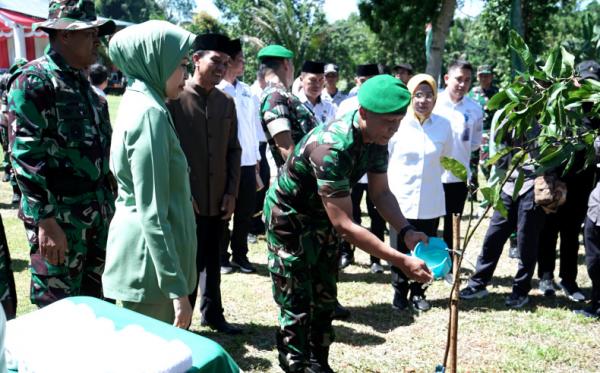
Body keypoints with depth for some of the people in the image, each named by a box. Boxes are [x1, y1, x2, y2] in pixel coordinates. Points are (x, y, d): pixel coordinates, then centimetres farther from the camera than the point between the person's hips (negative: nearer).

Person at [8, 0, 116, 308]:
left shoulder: (83, 83, 15)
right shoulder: (33, 80, -11)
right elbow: (25, 156, -17)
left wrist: (108, 208, 17)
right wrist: (46, 220, -21)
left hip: (97, 215, 8)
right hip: (59, 217, -8)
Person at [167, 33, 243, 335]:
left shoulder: (227, 102, 8)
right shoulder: (174, 98, -9)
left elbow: (234, 149, 11)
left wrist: (232, 192, 3)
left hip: (219, 201, 5)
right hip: (187, 203, -5)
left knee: (213, 262, 17)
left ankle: (212, 314, 31)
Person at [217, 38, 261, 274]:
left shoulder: (246, 91, 10)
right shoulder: (216, 91, -8)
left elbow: (254, 124, 13)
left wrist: (257, 157, 13)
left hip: (248, 161, 6)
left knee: (245, 211, 11)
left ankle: (240, 255, 24)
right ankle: (222, 257, 19)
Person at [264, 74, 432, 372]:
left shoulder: (376, 140, -12)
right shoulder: (332, 147, -38)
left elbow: (381, 193, 0)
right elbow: (344, 224, -38)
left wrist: (406, 231, -17)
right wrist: (401, 261, -38)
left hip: (322, 217, 8)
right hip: (289, 218, -8)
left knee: (325, 300, 14)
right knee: (297, 306, -3)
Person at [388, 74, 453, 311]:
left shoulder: (443, 125, -1)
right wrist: (388, 187, 7)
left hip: (431, 201, 2)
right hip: (401, 199, -2)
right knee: (400, 249, 7)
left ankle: (418, 292, 27)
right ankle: (400, 291, 25)